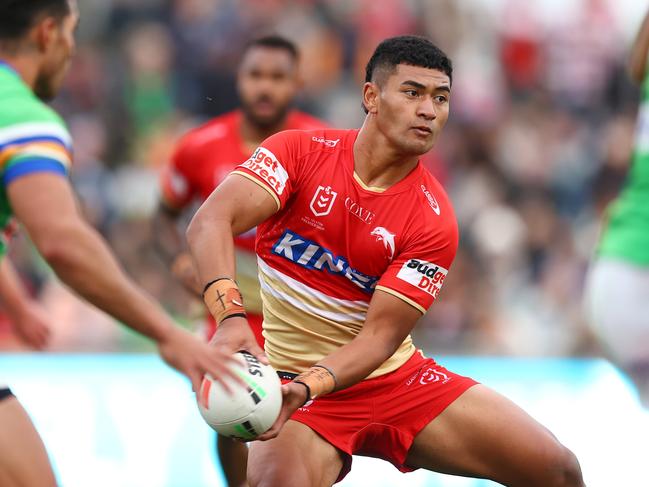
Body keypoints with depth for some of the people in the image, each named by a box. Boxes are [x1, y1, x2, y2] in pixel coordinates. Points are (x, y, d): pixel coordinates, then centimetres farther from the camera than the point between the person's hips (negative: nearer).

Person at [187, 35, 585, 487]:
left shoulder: (433, 220, -8)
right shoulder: (301, 151, -9)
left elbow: (380, 335, -14)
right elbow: (212, 220, -23)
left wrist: (307, 388, -33)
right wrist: (232, 316, -42)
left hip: (399, 377, 3)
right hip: (294, 381, -3)